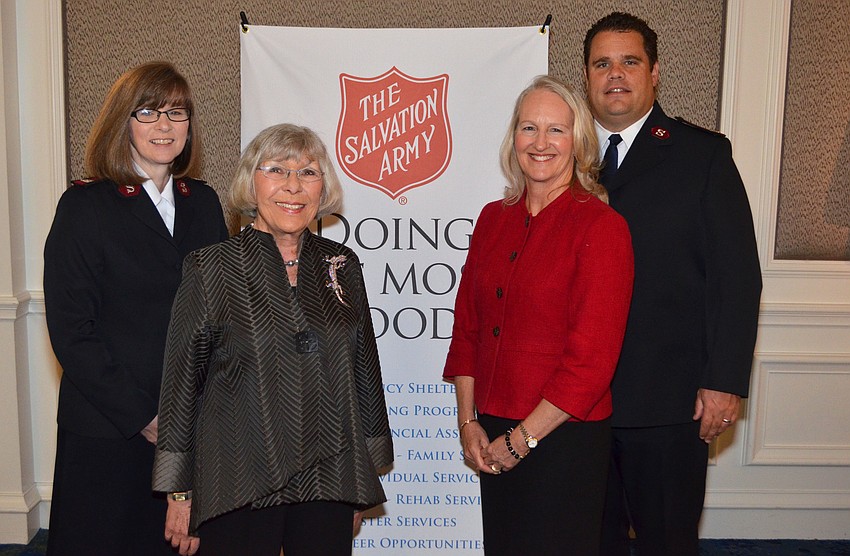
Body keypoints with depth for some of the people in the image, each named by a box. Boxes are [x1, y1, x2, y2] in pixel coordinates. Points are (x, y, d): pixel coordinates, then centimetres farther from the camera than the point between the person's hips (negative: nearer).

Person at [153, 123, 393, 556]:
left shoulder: (342, 265, 6)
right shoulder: (211, 268, -3)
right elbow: (182, 382, -2)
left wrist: (365, 474, 14)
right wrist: (179, 492, -2)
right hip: (238, 487, -3)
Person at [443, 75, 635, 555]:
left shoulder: (602, 227, -12)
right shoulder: (493, 219, 5)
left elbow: (591, 357, -15)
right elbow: (467, 325, 9)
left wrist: (523, 439, -11)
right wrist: (468, 422, 2)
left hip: (565, 437, -5)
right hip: (493, 435, 5)